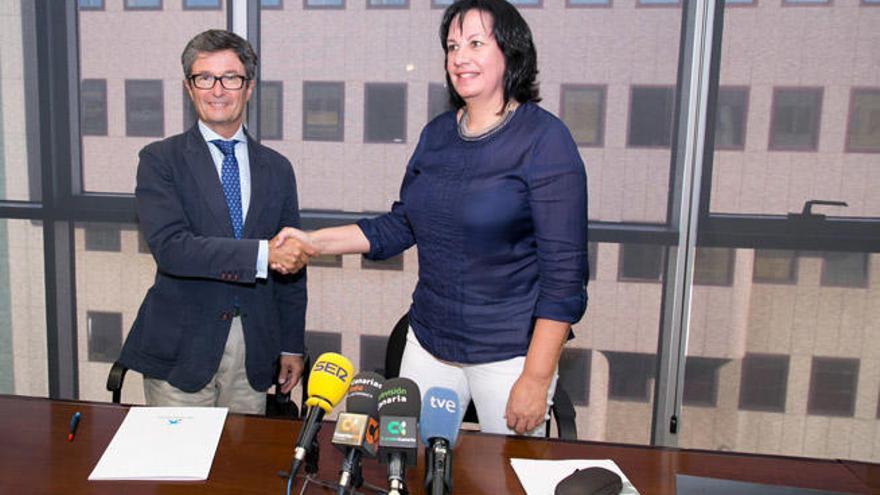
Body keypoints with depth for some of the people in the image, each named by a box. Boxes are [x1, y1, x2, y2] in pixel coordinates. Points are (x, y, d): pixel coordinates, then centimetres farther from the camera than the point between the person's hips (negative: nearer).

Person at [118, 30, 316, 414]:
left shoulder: (277, 169, 7)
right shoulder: (160, 159, -2)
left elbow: (291, 267, 10)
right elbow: (169, 247, -17)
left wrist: (292, 347, 9)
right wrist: (262, 253, -26)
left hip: (254, 351, 3)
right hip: (181, 350, -2)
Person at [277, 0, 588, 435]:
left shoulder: (544, 139, -12)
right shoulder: (437, 134, 6)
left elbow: (564, 272, -15)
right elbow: (401, 225, 12)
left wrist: (536, 379, -16)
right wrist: (314, 241, 2)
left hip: (509, 354, -5)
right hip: (428, 343, 5)